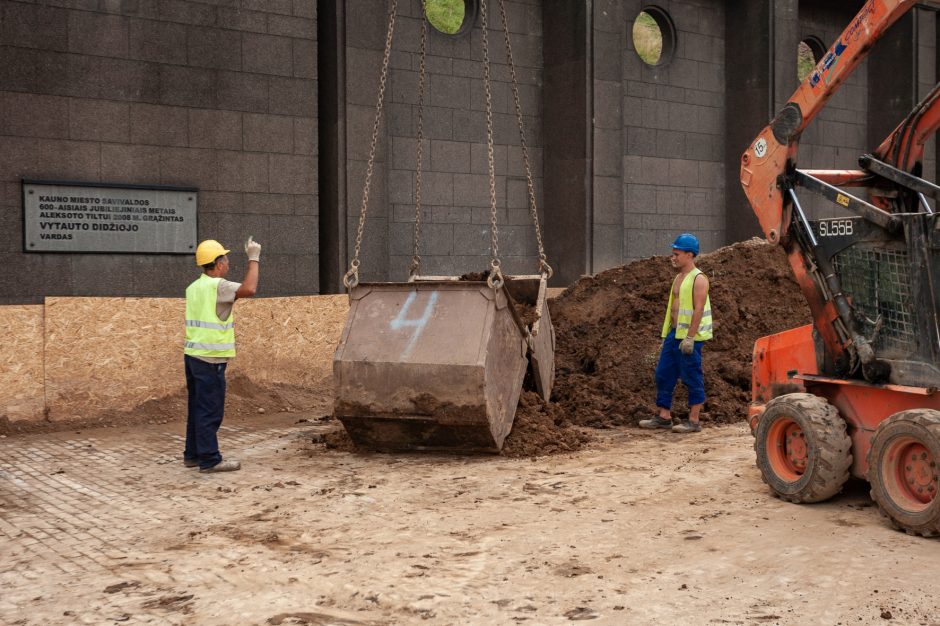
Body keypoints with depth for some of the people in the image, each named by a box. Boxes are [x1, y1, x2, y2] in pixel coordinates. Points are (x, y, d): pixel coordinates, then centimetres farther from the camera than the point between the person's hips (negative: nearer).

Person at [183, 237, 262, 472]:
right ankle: (210, 459, -1)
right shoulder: (217, 286, -14)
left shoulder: (193, 287, 13)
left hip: (193, 355, 9)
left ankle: (193, 454, 21)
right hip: (210, 359, -9)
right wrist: (253, 258, -17)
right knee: (210, 411, -4)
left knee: (197, 408, 15)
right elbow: (249, 288, -26)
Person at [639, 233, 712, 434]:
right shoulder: (678, 278, 17)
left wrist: (689, 337, -23)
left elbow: (698, 309, -18)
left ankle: (694, 421, 4)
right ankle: (663, 417, 16)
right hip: (674, 333, 9)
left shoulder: (698, 279, -11)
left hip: (690, 336, -9)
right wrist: (666, 335, 20)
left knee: (692, 378, -2)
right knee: (664, 375, 9)